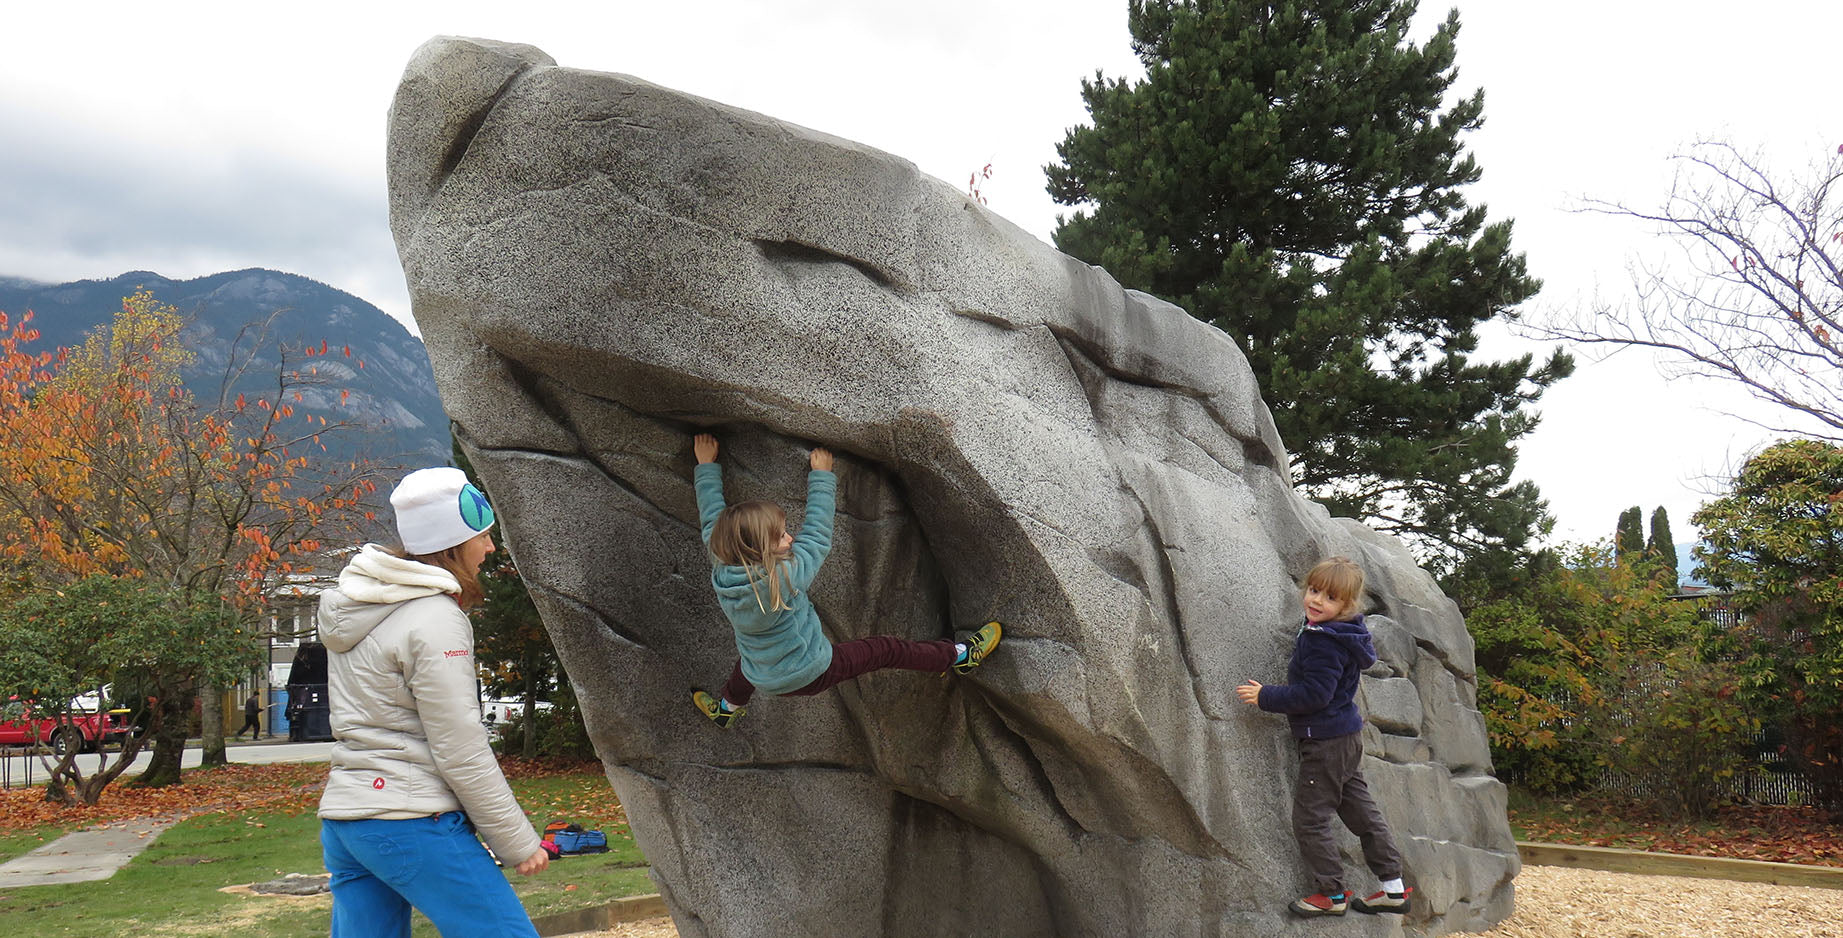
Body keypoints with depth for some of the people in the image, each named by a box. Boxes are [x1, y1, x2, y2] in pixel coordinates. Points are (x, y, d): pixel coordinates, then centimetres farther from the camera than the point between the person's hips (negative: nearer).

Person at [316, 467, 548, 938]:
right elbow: (461, 752, -15)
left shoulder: (360, 603, 11)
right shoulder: (434, 620, -15)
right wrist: (521, 844, -8)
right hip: (410, 823, -9)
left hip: (342, 818, 9)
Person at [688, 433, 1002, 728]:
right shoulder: (783, 579, -33)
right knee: (885, 650, 9)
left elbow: (711, 517, -2)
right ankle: (960, 655, 24)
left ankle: (726, 708, 62)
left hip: (762, 678, 6)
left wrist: (707, 466, 10)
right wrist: (821, 476, -7)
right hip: (810, 674, -5)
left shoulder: (721, 571, -17)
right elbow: (818, 534, -20)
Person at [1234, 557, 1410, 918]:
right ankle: (1393, 888, 23)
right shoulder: (1342, 633, 7)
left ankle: (1331, 893, 9)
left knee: (1309, 817, -1)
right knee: (1360, 810, 16)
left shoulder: (1323, 642, -24)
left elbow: (1314, 694, -26)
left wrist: (1266, 696, -20)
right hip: (1347, 738, 10)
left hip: (1326, 740, -10)